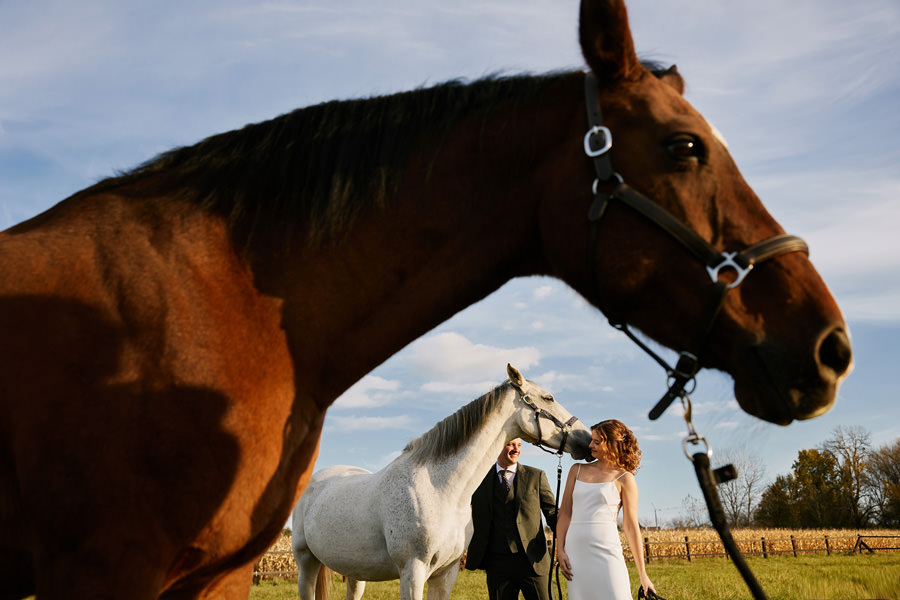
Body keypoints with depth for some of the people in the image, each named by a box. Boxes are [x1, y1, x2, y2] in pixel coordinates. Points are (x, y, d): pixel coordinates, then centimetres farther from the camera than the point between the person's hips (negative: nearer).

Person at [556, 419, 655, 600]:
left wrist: (643, 575, 1)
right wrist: (560, 550, 1)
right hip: (576, 551, 3)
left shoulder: (624, 478, 2)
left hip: (605, 550, -3)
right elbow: (565, 512, 12)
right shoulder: (577, 470, 13)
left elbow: (631, 527, 2)